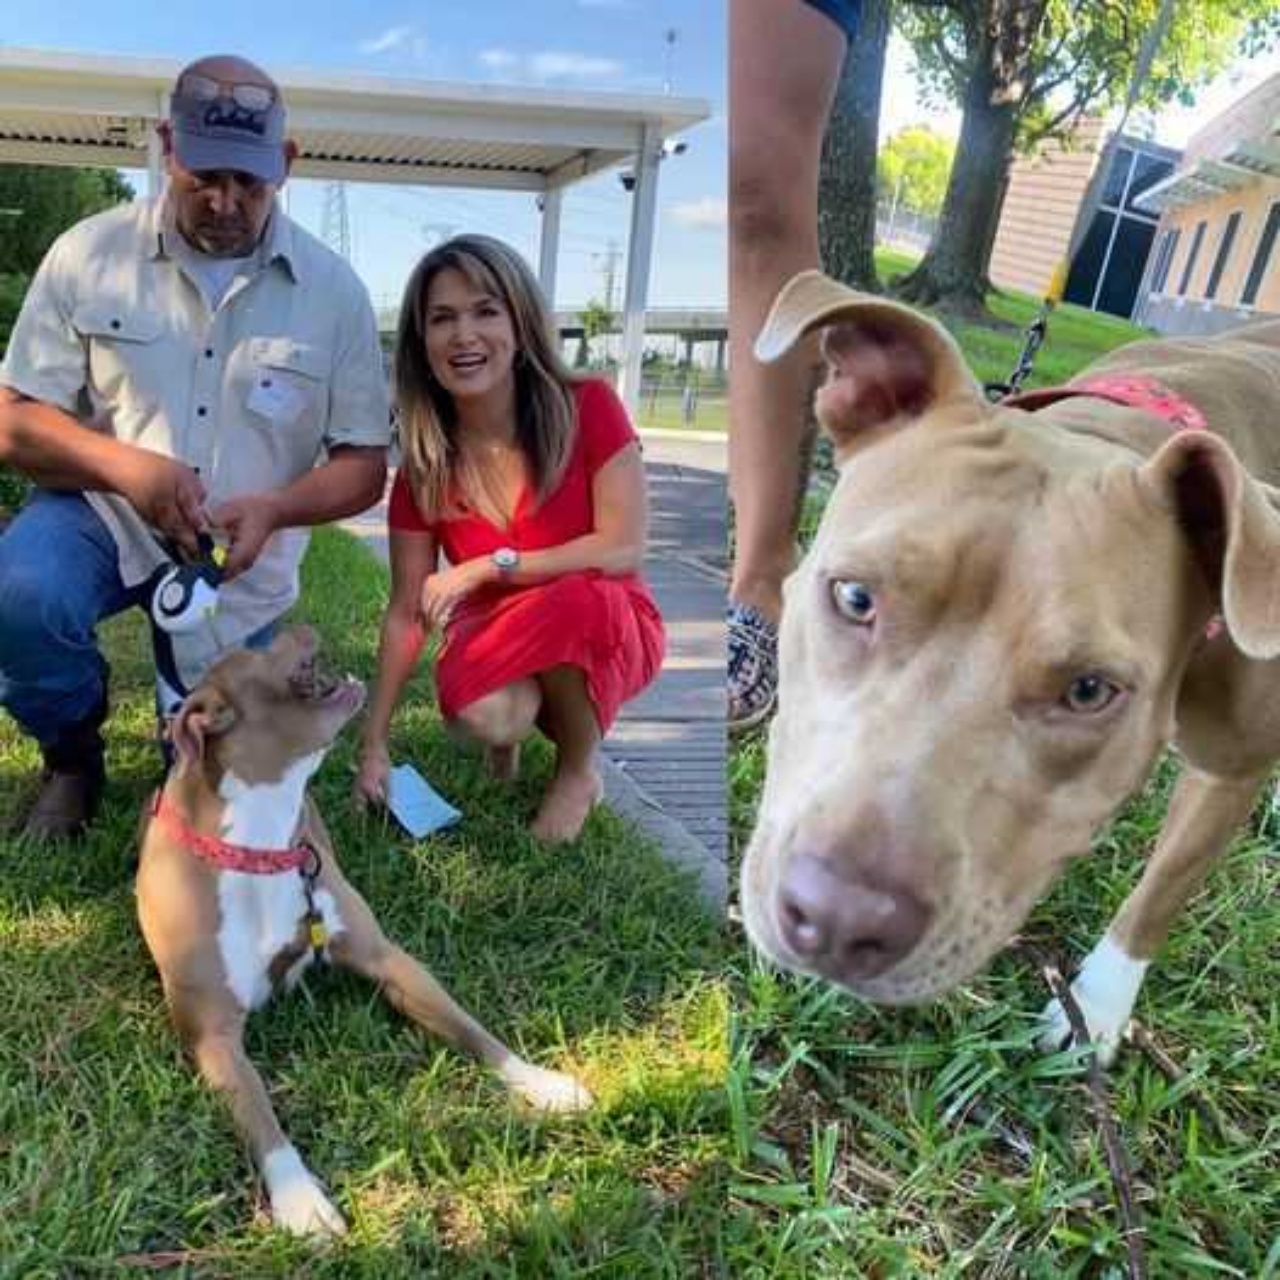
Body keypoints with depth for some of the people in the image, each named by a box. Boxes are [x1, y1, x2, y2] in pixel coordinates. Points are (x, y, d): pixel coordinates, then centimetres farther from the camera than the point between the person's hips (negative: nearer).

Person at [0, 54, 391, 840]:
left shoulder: (332, 290, -6)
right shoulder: (90, 254, -7)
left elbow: (365, 465, -5)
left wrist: (274, 508, -26)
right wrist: (125, 465, -27)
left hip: (243, 555, 1)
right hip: (101, 514, 0)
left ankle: (204, 694, 42)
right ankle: (73, 752, 1)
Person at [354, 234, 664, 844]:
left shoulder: (586, 407, -15)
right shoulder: (424, 465, -7)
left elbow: (624, 549, -20)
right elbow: (406, 613, -3)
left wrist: (489, 567, -23)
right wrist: (374, 747, -4)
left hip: (605, 632, -1)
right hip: (495, 639, 1)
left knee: (572, 598, -37)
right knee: (481, 717, -33)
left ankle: (580, 771, -7)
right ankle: (509, 733, 8)